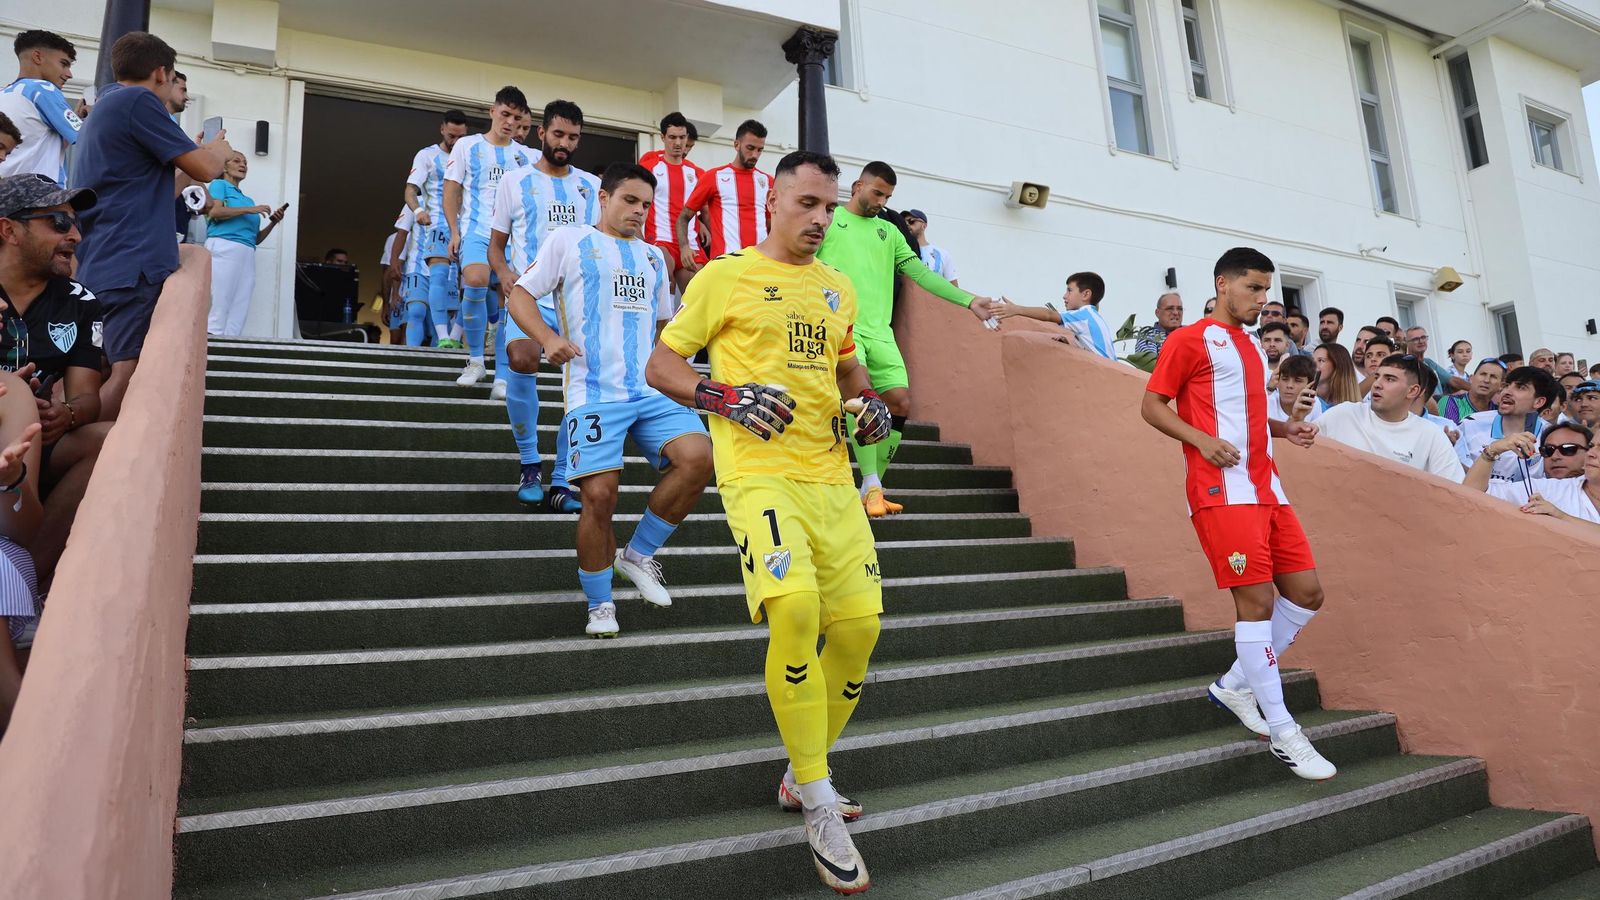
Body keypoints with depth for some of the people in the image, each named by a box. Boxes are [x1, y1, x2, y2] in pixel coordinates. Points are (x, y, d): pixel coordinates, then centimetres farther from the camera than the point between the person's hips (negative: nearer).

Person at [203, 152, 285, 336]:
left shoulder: (248, 199, 29)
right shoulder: (219, 184, 13)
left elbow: (255, 239, 24)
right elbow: (214, 212, -6)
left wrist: (272, 223, 10)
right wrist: (249, 210, -5)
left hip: (247, 255, 6)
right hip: (223, 249, -6)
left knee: (237, 317, -5)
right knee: (216, 311, -15)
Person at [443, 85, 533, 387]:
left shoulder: (527, 156, 14)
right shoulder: (467, 145, 10)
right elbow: (451, 191, 8)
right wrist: (454, 232, -3)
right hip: (476, 230, -2)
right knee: (475, 282, -26)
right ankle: (475, 360, -12)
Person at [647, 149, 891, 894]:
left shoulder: (839, 288, 20)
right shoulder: (725, 276, 3)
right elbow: (660, 364, 4)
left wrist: (869, 401, 13)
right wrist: (722, 397, -12)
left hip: (831, 477, 7)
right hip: (759, 471, -6)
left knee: (858, 624, 1)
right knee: (794, 606, -27)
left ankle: (802, 776, 24)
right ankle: (820, 808, -9)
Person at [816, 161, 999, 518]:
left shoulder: (889, 232, 23)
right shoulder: (829, 219, 10)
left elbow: (921, 273, 18)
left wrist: (969, 300, 10)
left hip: (879, 330, 5)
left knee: (900, 401, -6)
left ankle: (871, 488, 3)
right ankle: (872, 486, -22)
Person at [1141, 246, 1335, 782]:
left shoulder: (1253, 346, 23)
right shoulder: (1191, 340, -2)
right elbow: (1151, 406, -6)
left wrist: (1286, 429, 13)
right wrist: (1202, 440, -20)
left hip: (1266, 487, 9)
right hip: (1223, 489, -9)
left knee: (1306, 593, 6)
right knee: (1257, 599, -9)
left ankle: (1236, 685, 20)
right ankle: (1283, 733, -1)